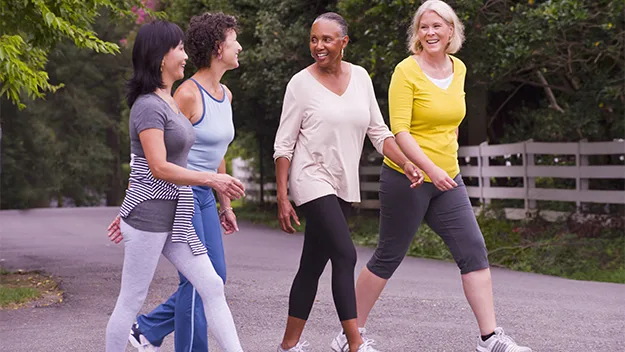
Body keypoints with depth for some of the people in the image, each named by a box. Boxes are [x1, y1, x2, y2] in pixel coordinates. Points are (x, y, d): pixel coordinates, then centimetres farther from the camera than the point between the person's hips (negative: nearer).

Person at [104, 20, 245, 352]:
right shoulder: (149, 106, -14)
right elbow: (158, 168, -22)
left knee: (212, 287, 2)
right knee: (131, 300, 2)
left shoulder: (170, 102, 14)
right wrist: (211, 179, -24)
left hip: (176, 217, 9)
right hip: (149, 216, -9)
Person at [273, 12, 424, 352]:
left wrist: (406, 164, -6)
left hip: (343, 185, 5)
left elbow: (378, 131, 9)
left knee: (313, 265, 10)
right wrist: (282, 198, -9)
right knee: (345, 255, -16)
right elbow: (284, 144, -5)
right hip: (312, 180, -5)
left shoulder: (360, 77, 5)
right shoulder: (301, 83, -7)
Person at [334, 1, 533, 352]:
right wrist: (430, 169, -28)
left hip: (447, 179, 6)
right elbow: (399, 129, -19)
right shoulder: (407, 71, -12)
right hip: (407, 177, -6)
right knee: (389, 256, 3)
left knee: (474, 250, -3)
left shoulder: (459, 69, 6)